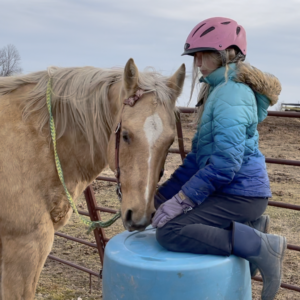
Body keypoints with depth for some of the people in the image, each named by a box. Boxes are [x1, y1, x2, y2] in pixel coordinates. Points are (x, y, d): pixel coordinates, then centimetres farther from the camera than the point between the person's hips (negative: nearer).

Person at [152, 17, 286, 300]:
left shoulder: (231, 93, -17)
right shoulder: (218, 90, 15)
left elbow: (225, 160, -27)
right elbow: (200, 152, 17)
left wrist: (180, 200, -24)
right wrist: (167, 192, 11)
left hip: (241, 193, -10)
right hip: (231, 190, 11)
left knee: (169, 232, -20)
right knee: (163, 201, 25)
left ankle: (260, 247, -14)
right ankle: (249, 225, 16)